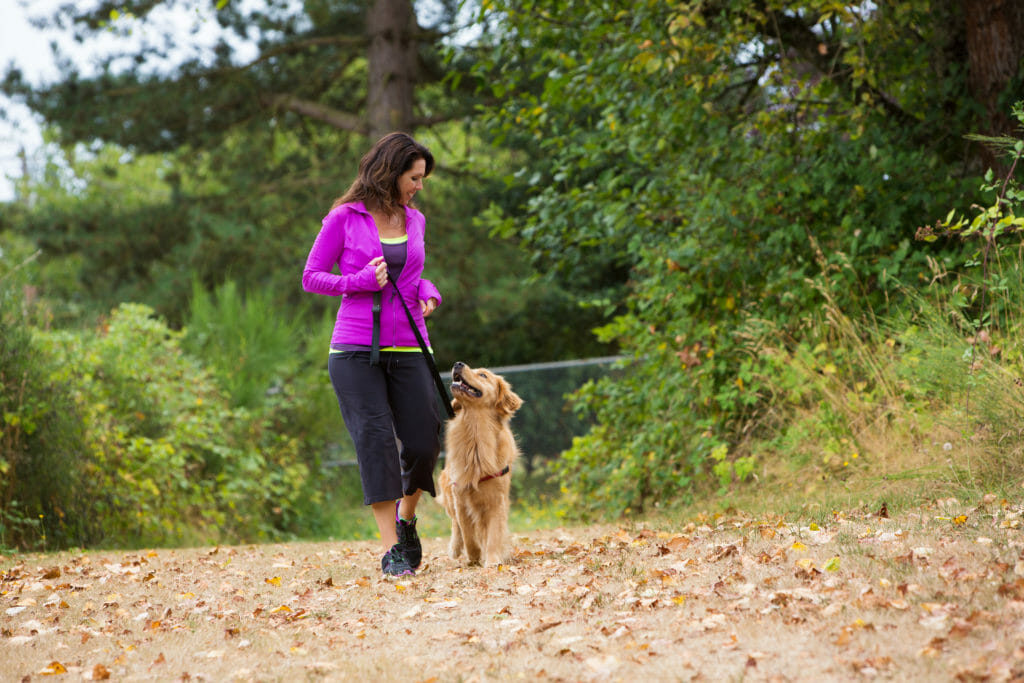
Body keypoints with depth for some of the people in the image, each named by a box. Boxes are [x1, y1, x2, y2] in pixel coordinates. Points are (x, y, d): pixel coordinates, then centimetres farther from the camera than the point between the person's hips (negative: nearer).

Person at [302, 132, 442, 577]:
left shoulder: (414, 220, 12)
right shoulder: (345, 218, -1)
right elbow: (311, 277, 2)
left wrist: (428, 294, 4)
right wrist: (360, 281, -14)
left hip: (407, 348, 4)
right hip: (356, 350, -4)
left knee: (422, 444, -3)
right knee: (375, 440, -11)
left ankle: (406, 519, 26)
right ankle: (391, 549, -8)